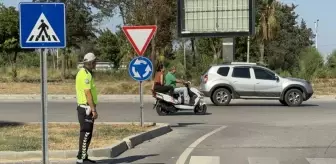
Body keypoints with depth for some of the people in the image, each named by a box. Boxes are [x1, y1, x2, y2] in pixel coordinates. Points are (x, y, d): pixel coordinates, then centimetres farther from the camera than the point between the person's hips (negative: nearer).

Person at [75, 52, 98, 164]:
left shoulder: (83, 72, 17)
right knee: (86, 133, -7)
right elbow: (88, 93, -21)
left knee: (86, 133, 14)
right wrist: (93, 110, -22)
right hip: (86, 108, -10)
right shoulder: (86, 74, -16)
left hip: (84, 107, 10)